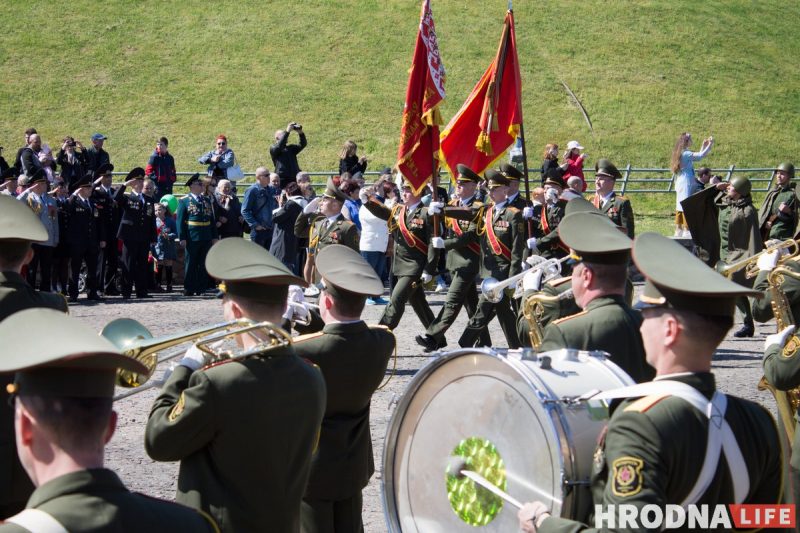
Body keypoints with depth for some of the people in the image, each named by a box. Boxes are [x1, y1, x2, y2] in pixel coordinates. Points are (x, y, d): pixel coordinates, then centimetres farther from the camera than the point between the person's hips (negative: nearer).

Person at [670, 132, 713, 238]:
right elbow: (701, 156, -22)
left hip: (680, 184, 10)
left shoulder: (681, 153, 14)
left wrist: (703, 146, 25)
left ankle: (678, 231, 13)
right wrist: (710, 145, -11)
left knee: (680, 207, 10)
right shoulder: (686, 153, -15)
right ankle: (686, 231, -9)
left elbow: (697, 156, 22)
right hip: (686, 185, -10)